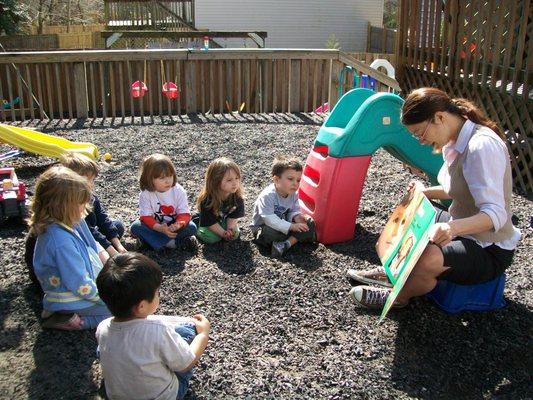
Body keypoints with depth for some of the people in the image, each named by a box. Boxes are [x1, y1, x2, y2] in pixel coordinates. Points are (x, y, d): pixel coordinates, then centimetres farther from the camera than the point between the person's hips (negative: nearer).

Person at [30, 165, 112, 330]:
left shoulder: (72, 222, -4)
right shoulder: (61, 241, -32)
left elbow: (92, 245, 15)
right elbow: (81, 286, -29)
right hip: (72, 301, -9)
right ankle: (70, 320, -6)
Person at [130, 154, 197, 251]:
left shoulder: (179, 191, -14)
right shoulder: (145, 194, -15)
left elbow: (184, 214, -16)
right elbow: (146, 217, -19)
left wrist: (178, 225, -39)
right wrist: (160, 228, -37)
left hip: (173, 226, 0)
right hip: (155, 227, 0)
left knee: (191, 227, -25)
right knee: (136, 227, -26)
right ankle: (172, 243, -28)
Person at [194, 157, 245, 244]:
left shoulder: (238, 197, -25)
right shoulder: (207, 201, -35)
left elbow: (234, 216, -12)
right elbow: (210, 222, -26)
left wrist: (229, 229, -27)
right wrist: (223, 233, -31)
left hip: (224, 221, 3)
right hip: (206, 223, -3)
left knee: (234, 234, -16)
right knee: (212, 238, -22)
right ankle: (196, 227, 8)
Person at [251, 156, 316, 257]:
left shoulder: (294, 194, -5)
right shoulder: (267, 195, -28)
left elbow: (294, 211, 4)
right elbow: (269, 219, -33)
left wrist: (296, 217, -22)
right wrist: (291, 226, -36)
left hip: (285, 225, 7)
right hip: (263, 227, -7)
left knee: (309, 223, -9)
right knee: (271, 232, -41)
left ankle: (286, 244, -23)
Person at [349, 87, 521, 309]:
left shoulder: (482, 146, -27)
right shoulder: (457, 142, 2)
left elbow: (495, 214, -33)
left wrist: (453, 227, -50)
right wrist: (425, 192, 4)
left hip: (490, 251, -10)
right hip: (464, 230, 10)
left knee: (426, 259, -33)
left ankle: (398, 297, -3)